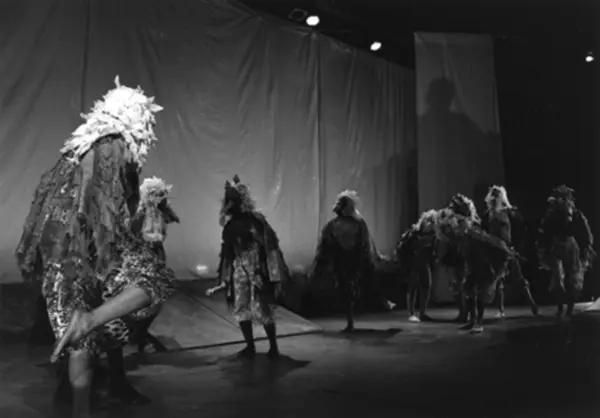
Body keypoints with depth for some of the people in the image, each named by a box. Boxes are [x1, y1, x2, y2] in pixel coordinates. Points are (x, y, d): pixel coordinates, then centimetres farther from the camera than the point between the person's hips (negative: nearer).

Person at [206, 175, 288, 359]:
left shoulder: (256, 220, -10)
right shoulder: (230, 225, 4)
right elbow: (227, 254, 10)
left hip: (257, 271, -5)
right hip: (239, 272, 5)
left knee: (262, 309, 1)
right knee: (241, 309, 10)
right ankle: (250, 346, 20)